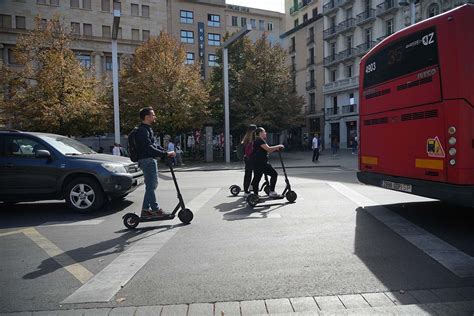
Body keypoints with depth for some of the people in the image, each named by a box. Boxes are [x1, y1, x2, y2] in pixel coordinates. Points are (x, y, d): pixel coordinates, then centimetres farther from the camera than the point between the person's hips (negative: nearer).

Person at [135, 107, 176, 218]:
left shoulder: (148, 129, 18)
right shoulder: (142, 130, -16)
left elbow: (154, 145, 22)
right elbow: (149, 148, -24)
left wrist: (166, 152, 9)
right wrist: (166, 154, -24)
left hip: (151, 160, 11)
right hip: (147, 160, -11)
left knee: (151, 185, 14)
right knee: (151, 186, -4)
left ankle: (145, 210, 21)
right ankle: (155, 209, 4)